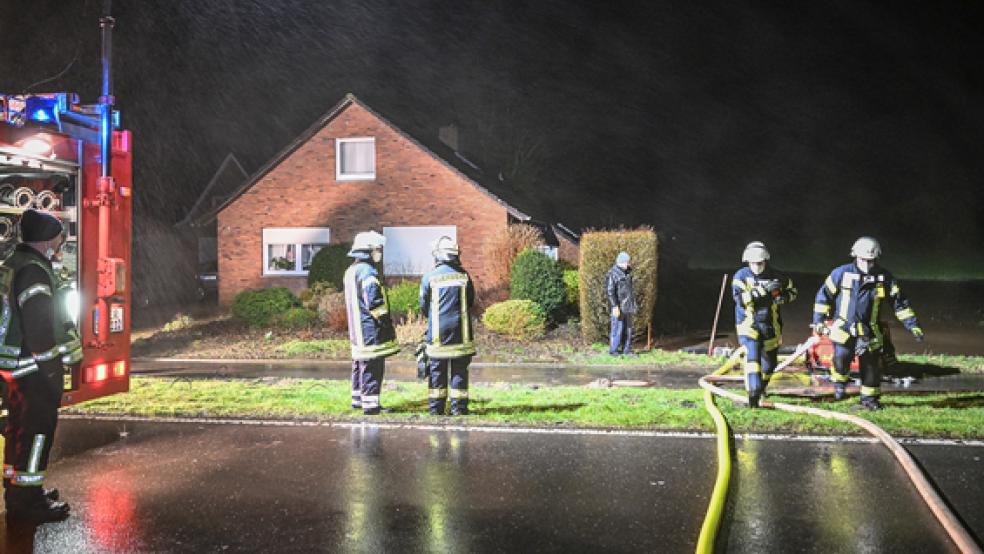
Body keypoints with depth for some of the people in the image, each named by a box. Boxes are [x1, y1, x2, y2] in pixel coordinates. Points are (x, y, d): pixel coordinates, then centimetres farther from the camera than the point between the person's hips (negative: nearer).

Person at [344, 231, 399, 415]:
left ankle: (358, 399, 29)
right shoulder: (368, 272, -18)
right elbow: (374, 302, -23)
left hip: (357, 330, 10)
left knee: (359, 364, 19)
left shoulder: (350, 271, 15)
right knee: (372, 367, -6)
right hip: (371, 330, -10)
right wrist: (387, 323, -15)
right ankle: (370, 404, -5)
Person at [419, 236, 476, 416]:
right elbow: (471, 302, 8)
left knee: (437, 372, 7)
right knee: (459, 371, 7)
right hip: (460, 333, 1)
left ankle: (436, 409, 11)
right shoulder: (464, 276, -2)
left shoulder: (429, 278, -6)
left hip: (437, 334, -1)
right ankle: (459, 407, 8)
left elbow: (424, 307, 2)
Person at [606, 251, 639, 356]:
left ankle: (626, 350, 19)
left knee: (628, 328, 11)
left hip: (627, 306, 8)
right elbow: (609, 290, -17)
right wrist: (615, 306, -21)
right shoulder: (613, 273, -13)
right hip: (618, 306, -8)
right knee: (617, 328, -6)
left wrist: (634, 304, 19)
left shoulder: (627, 273, 13)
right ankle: (613, 351, 3)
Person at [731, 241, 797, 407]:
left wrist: (784, 298, -7)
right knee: (752, 357, -23)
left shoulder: (775, 276, 1)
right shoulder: (741, 276, -7)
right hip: (749, 324, -4)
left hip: (771, 326, 4)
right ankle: (753, 394, -27)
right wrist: (763, 290, -28)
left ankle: (761, 387, 43)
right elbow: (739, 297, -21)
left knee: (769, 362, 16)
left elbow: (792, 290, 16)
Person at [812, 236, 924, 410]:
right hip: (843, 328, -2)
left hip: (869, 332, 2)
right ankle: (840, 383, 9)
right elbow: (824, 295, 2)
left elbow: (899, 302, 4)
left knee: (871, 365, 5)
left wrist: (912, 325, -2)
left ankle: (869, 399, 24)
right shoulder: (841, 273, -5)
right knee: (841, 357, -21)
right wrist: (818, 321, -1)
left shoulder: (885, 278, 0)